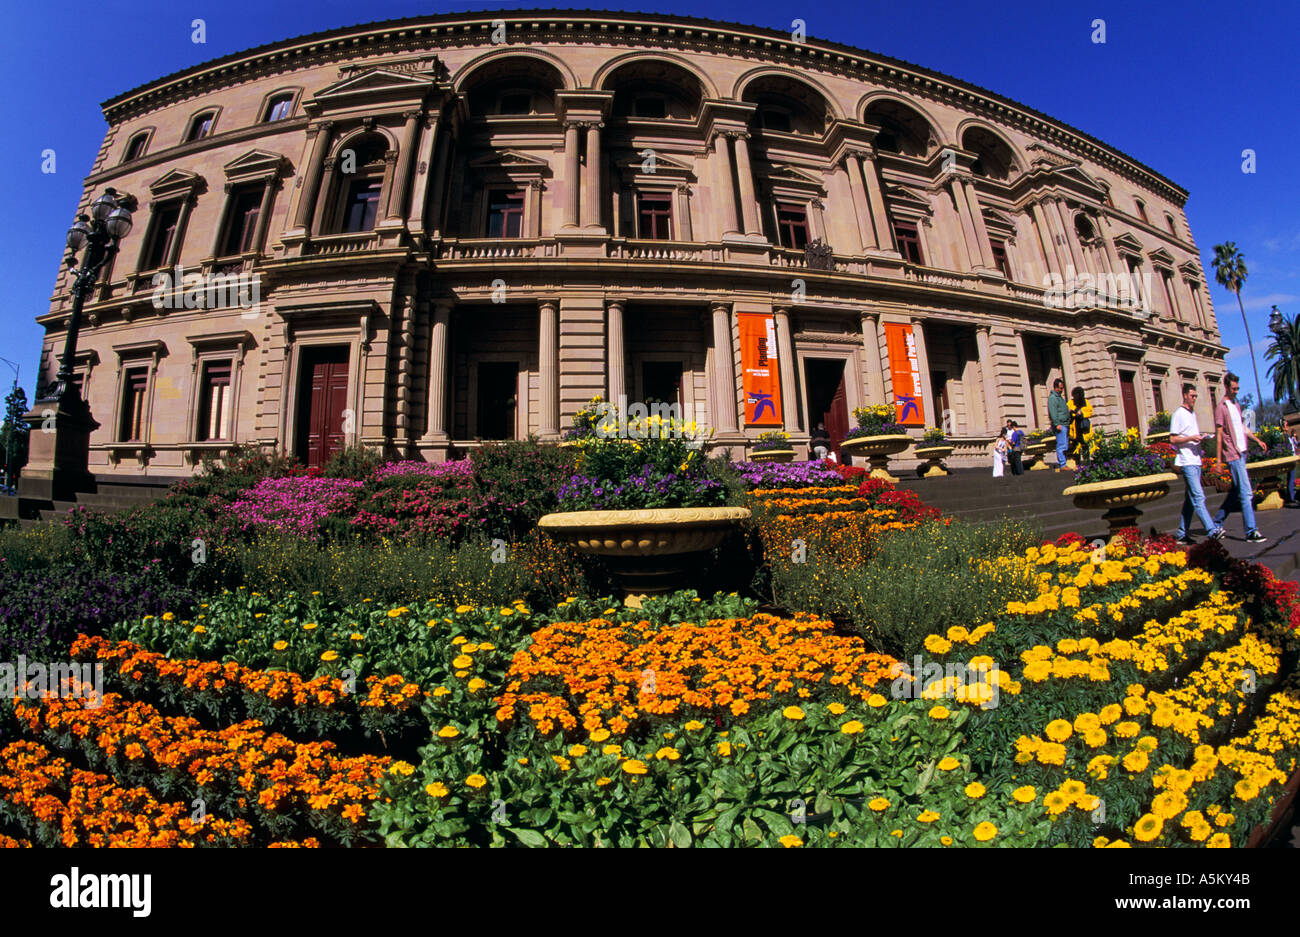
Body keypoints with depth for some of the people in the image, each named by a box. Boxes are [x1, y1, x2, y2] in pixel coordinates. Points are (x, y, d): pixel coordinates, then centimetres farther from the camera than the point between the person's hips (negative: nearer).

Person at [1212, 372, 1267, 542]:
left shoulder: (1236, 405, 16)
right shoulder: (1221, 408, -9)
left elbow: (1243, 427, 23)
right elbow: (1218, 435, -11)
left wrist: (1257, 440, 7)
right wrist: (1218, 461, -13)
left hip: (1241, 453, 9)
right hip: (1232, 455, -9)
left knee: (1236, 492, 12)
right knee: (1246, 493, -10)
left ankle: (1217, 523, 21)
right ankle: (1251, 532, -8)